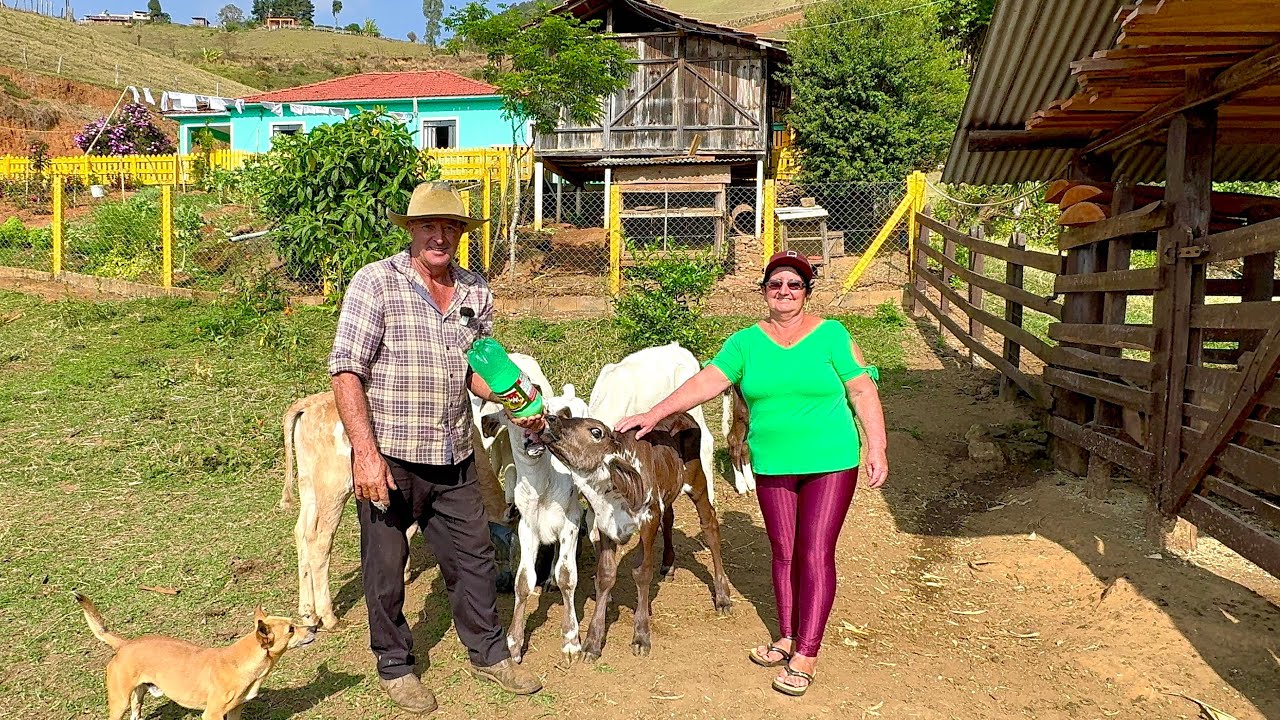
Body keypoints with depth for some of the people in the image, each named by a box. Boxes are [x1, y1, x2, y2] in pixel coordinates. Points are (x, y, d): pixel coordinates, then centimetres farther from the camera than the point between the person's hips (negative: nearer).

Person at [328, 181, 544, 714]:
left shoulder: (475, 292, 5)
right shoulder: (376, 283, -11)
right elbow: (346, 371, -14)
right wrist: (366, 453, -20)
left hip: (454, 459, 5)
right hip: (388, 457, -4)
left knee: (474, 557, 15)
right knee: (385, 566, 11)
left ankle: (489, 654, 34)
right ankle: (394, 665, 31)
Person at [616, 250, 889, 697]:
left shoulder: (831, 336, -4)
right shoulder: (746, 342, 2)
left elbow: (863, 391, -4)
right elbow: (705, 382, -6)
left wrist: (877, 448, -11)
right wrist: (655, 414, -16)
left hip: (830, 462, -3)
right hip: (772, 466, 3)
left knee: (815, 554, -2)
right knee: (783, 554, 12)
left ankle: (806, 656, 5)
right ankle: (787, 638, 28)